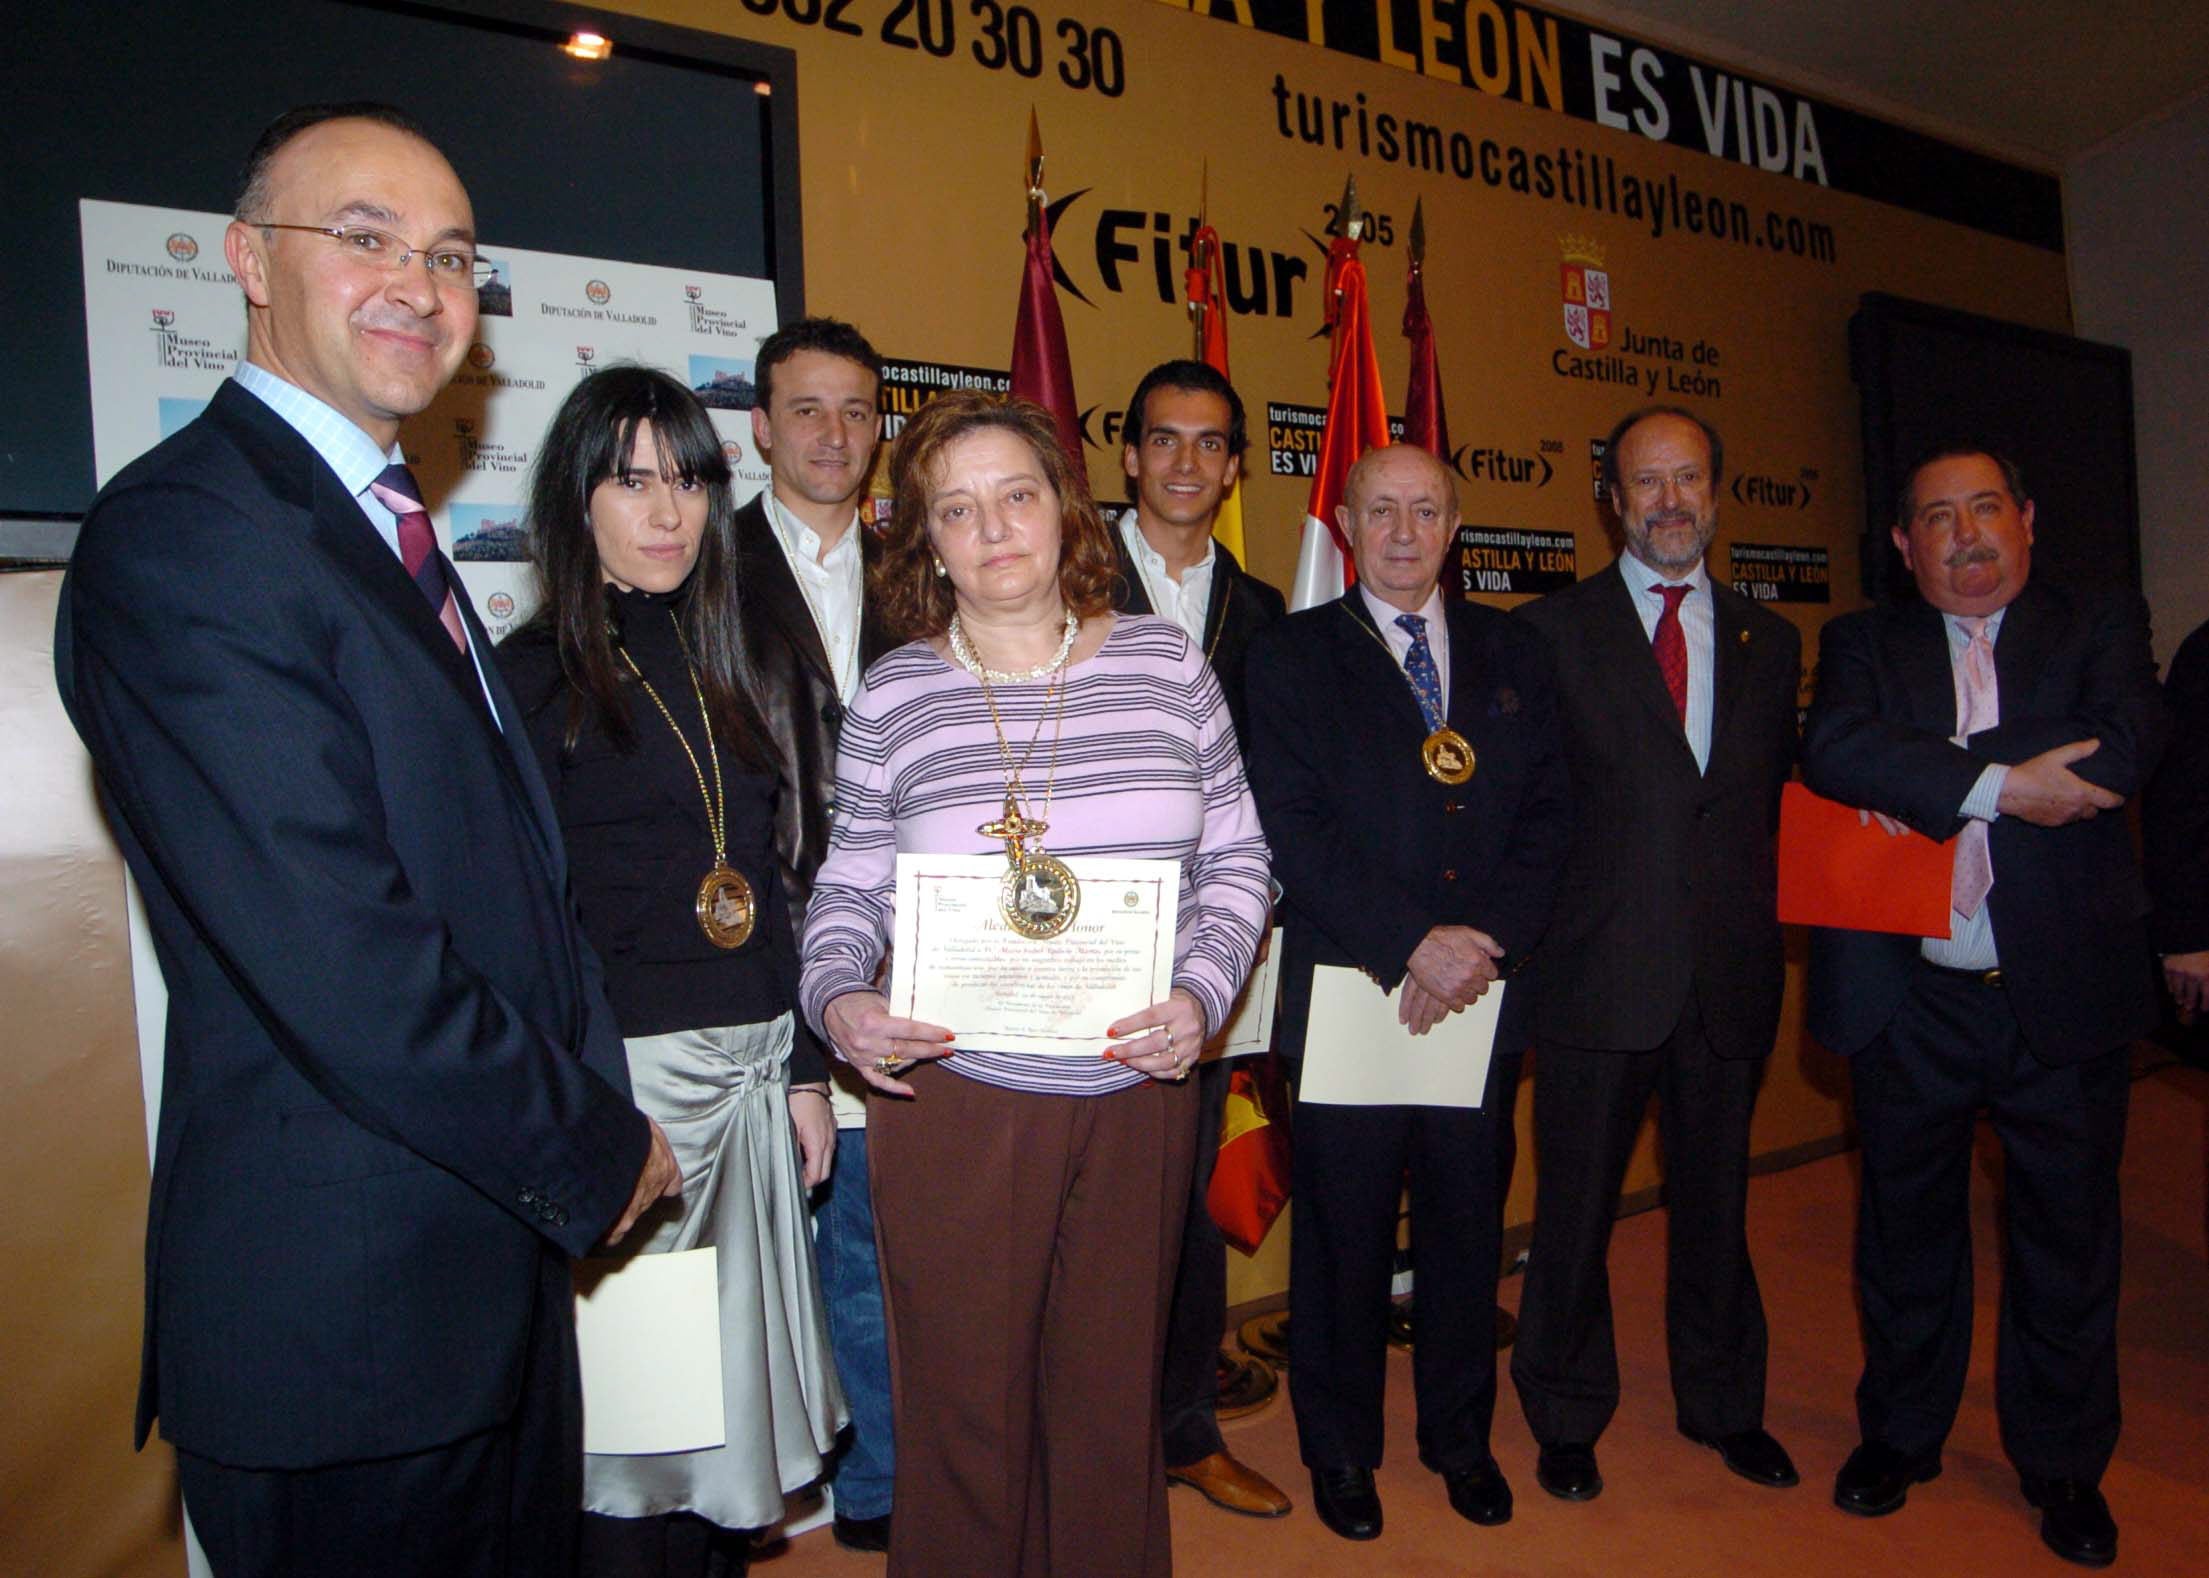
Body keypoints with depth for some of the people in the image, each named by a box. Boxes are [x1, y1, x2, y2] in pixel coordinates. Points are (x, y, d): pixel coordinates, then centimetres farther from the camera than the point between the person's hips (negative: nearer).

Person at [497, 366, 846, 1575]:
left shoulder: (716, 663, 13)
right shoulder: (532, 674, -5)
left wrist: (803, 1066, 11)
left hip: (750, 1070, 6)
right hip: (624, 1076, -5)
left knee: (735, 1382, 14)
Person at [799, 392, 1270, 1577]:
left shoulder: (1166, 661, 2)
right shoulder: (894, 693, 1)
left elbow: (1236, 855, 5)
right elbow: (849, 887, 5)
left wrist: (1203, 992, -9)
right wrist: (836, 1000, -13)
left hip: (1138, 1087, 2)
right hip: (953, 1091, -1)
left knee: (1114, 1392, 16)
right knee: (965, 1402, 10)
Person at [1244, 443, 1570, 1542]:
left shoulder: (1513, 655, 11)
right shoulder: (1290, 657, 1)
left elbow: (1547, 815, 5)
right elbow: (1291, 833, -9)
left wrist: (1486, 941, -10)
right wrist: (1413, 943, -16)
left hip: (1483, 997, 3)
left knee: (1468, 1224, 14)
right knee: (1343, 1233, 8)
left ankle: (1460, 1432, 35)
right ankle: (1340, 1447, 28)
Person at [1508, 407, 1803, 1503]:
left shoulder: (1769, 641, 11)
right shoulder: (1551, 630, 0)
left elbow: (1776, 804, 13)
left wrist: (1763, 937, 5)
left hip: (1730, 977, 4)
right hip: (1600, 971, -3)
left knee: (1715, 1198, 17)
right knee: (1574, 1207, 7)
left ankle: (1722, 1404, 38)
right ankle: (1567, 1418, 28)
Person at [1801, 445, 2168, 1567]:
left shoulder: (2100, 626, 5)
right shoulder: (1864, 644, 6)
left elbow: (2125, 741, -15)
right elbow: (1834, 749, -15)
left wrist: (1925, 780, -16)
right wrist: (1998, 783, -21)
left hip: (2065, 996, 0)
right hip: (1908, 999, 0)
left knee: (2069, 1236, 12)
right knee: (1908, 1226, 15)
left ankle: (2062, 1464, 33)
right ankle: (1900, 1433, 34)